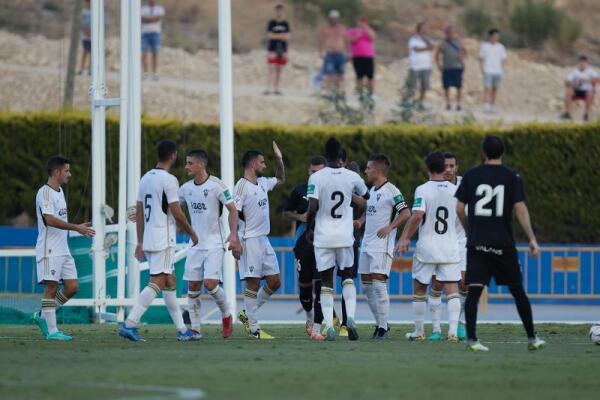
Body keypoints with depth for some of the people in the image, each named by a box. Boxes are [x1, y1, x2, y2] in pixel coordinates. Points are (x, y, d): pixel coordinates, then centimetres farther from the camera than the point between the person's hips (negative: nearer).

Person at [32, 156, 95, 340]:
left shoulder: (59, 191, 18)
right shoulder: (45, 192, -12)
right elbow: (50, 219, -25)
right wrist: (76, 227, -26)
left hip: (63, 249, 9)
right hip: (49, 249, -9)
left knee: (72, 286, 4)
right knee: (51, 287, -7)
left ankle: (43, 316, 15)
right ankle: (52, 331, -5)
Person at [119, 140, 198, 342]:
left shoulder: (146, 178, 13)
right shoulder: (169, 180, -12)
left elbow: (139, 212, 14)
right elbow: (177, 213, -13)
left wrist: (140, 242, 18)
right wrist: (192, 233, 2)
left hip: (148, 240, 9)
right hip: (163, 239, -9)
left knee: (169, 282, 14)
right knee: (157, 283, -11)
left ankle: (182, 330, 17)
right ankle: (129, 324, -21)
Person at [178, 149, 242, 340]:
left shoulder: (216, 185, -10)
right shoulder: (186, 188, 7)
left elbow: (232, 210, -8)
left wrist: (233, 235, -17)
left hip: (214, 244, -6)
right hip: (195, 244, 6)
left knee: (210, 283, -16)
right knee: (193, 287, 2)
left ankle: (226, 315, 10)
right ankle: (195, 329, 8)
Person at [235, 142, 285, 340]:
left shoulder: (262, 182, 13)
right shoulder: (242, 186, -12)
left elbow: (281, 179, 33)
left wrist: (279, 159, 19)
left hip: (264, 240, 9)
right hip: (250, 240, -9)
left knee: (274, 281, 8)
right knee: (253, 283, -5)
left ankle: (247, 314, 20)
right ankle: (253, 328, -1)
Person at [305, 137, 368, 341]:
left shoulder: (316, 178, -9)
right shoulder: (352, 177, 0)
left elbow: (312, 208, -14)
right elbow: (367, 197, 17)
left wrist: (309, 229, 2)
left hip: (323, 237, -2)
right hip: (345, 236, 2)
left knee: (326, 282, 6)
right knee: (347, 277, 16)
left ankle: (329, 326, -3)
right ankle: (350, 317, -4)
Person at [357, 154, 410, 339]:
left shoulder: (391, 191, -11)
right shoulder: (372, 190, 15)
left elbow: (406, 213, -14)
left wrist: (389, 227, -20)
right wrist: (360, 221, 9)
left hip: (382, 245, -9)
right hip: (367, 244, 9)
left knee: (378, 283, -13)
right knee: (366, 284, 8)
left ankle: (383, 327, -10)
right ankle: (380, 323, 18)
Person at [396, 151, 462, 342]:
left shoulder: (423, 190, -8)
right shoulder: (455, 190, 3)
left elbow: (417, 216, -19)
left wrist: (405, 238, -12)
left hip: (426, 248, -2)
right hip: (450, 248, 2)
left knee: (419, 290, 13)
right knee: (452, 291, 0)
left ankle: (419, 332, 19)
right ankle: (453, 330, -14)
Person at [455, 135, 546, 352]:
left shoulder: (471, 176, 3)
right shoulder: (512, 177, -1)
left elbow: (459, 209, 5)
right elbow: (520, 208, -8)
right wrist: (532, 239, -6)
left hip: (477, 243, 1)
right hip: (503, 243, -1)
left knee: (474, 291, -3)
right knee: (517, 290, 11)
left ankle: (471, 338, -16)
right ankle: (532, 338, 17)